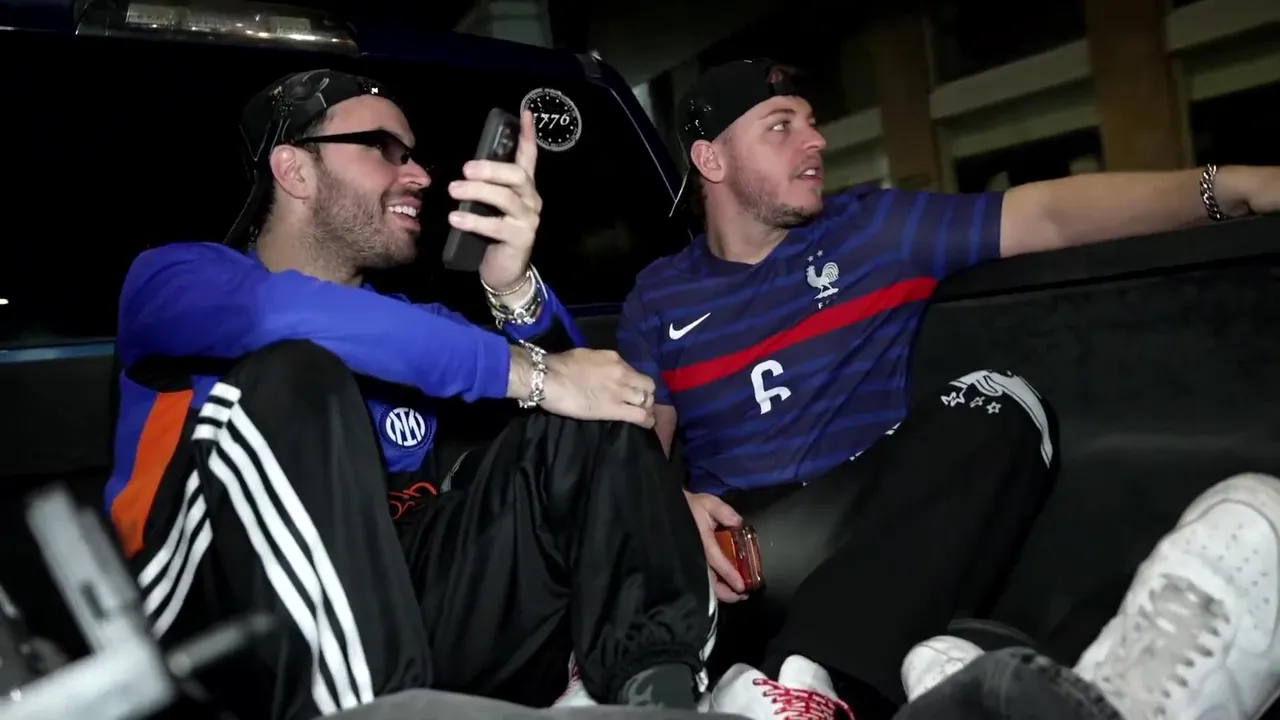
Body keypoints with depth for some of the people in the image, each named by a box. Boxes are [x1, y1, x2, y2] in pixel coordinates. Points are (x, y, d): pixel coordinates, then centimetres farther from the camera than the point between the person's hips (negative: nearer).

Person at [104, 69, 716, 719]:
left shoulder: (412, 317, 20)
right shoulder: (176, 275, 5)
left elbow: (570, 380, 3)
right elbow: (283, 312, -22)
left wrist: (512, 286, -17)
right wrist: (531, 375, -20)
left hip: (406, 605, 5)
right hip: (216, 631, -4)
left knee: (594, 406, -7)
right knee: (294, 378, -28)